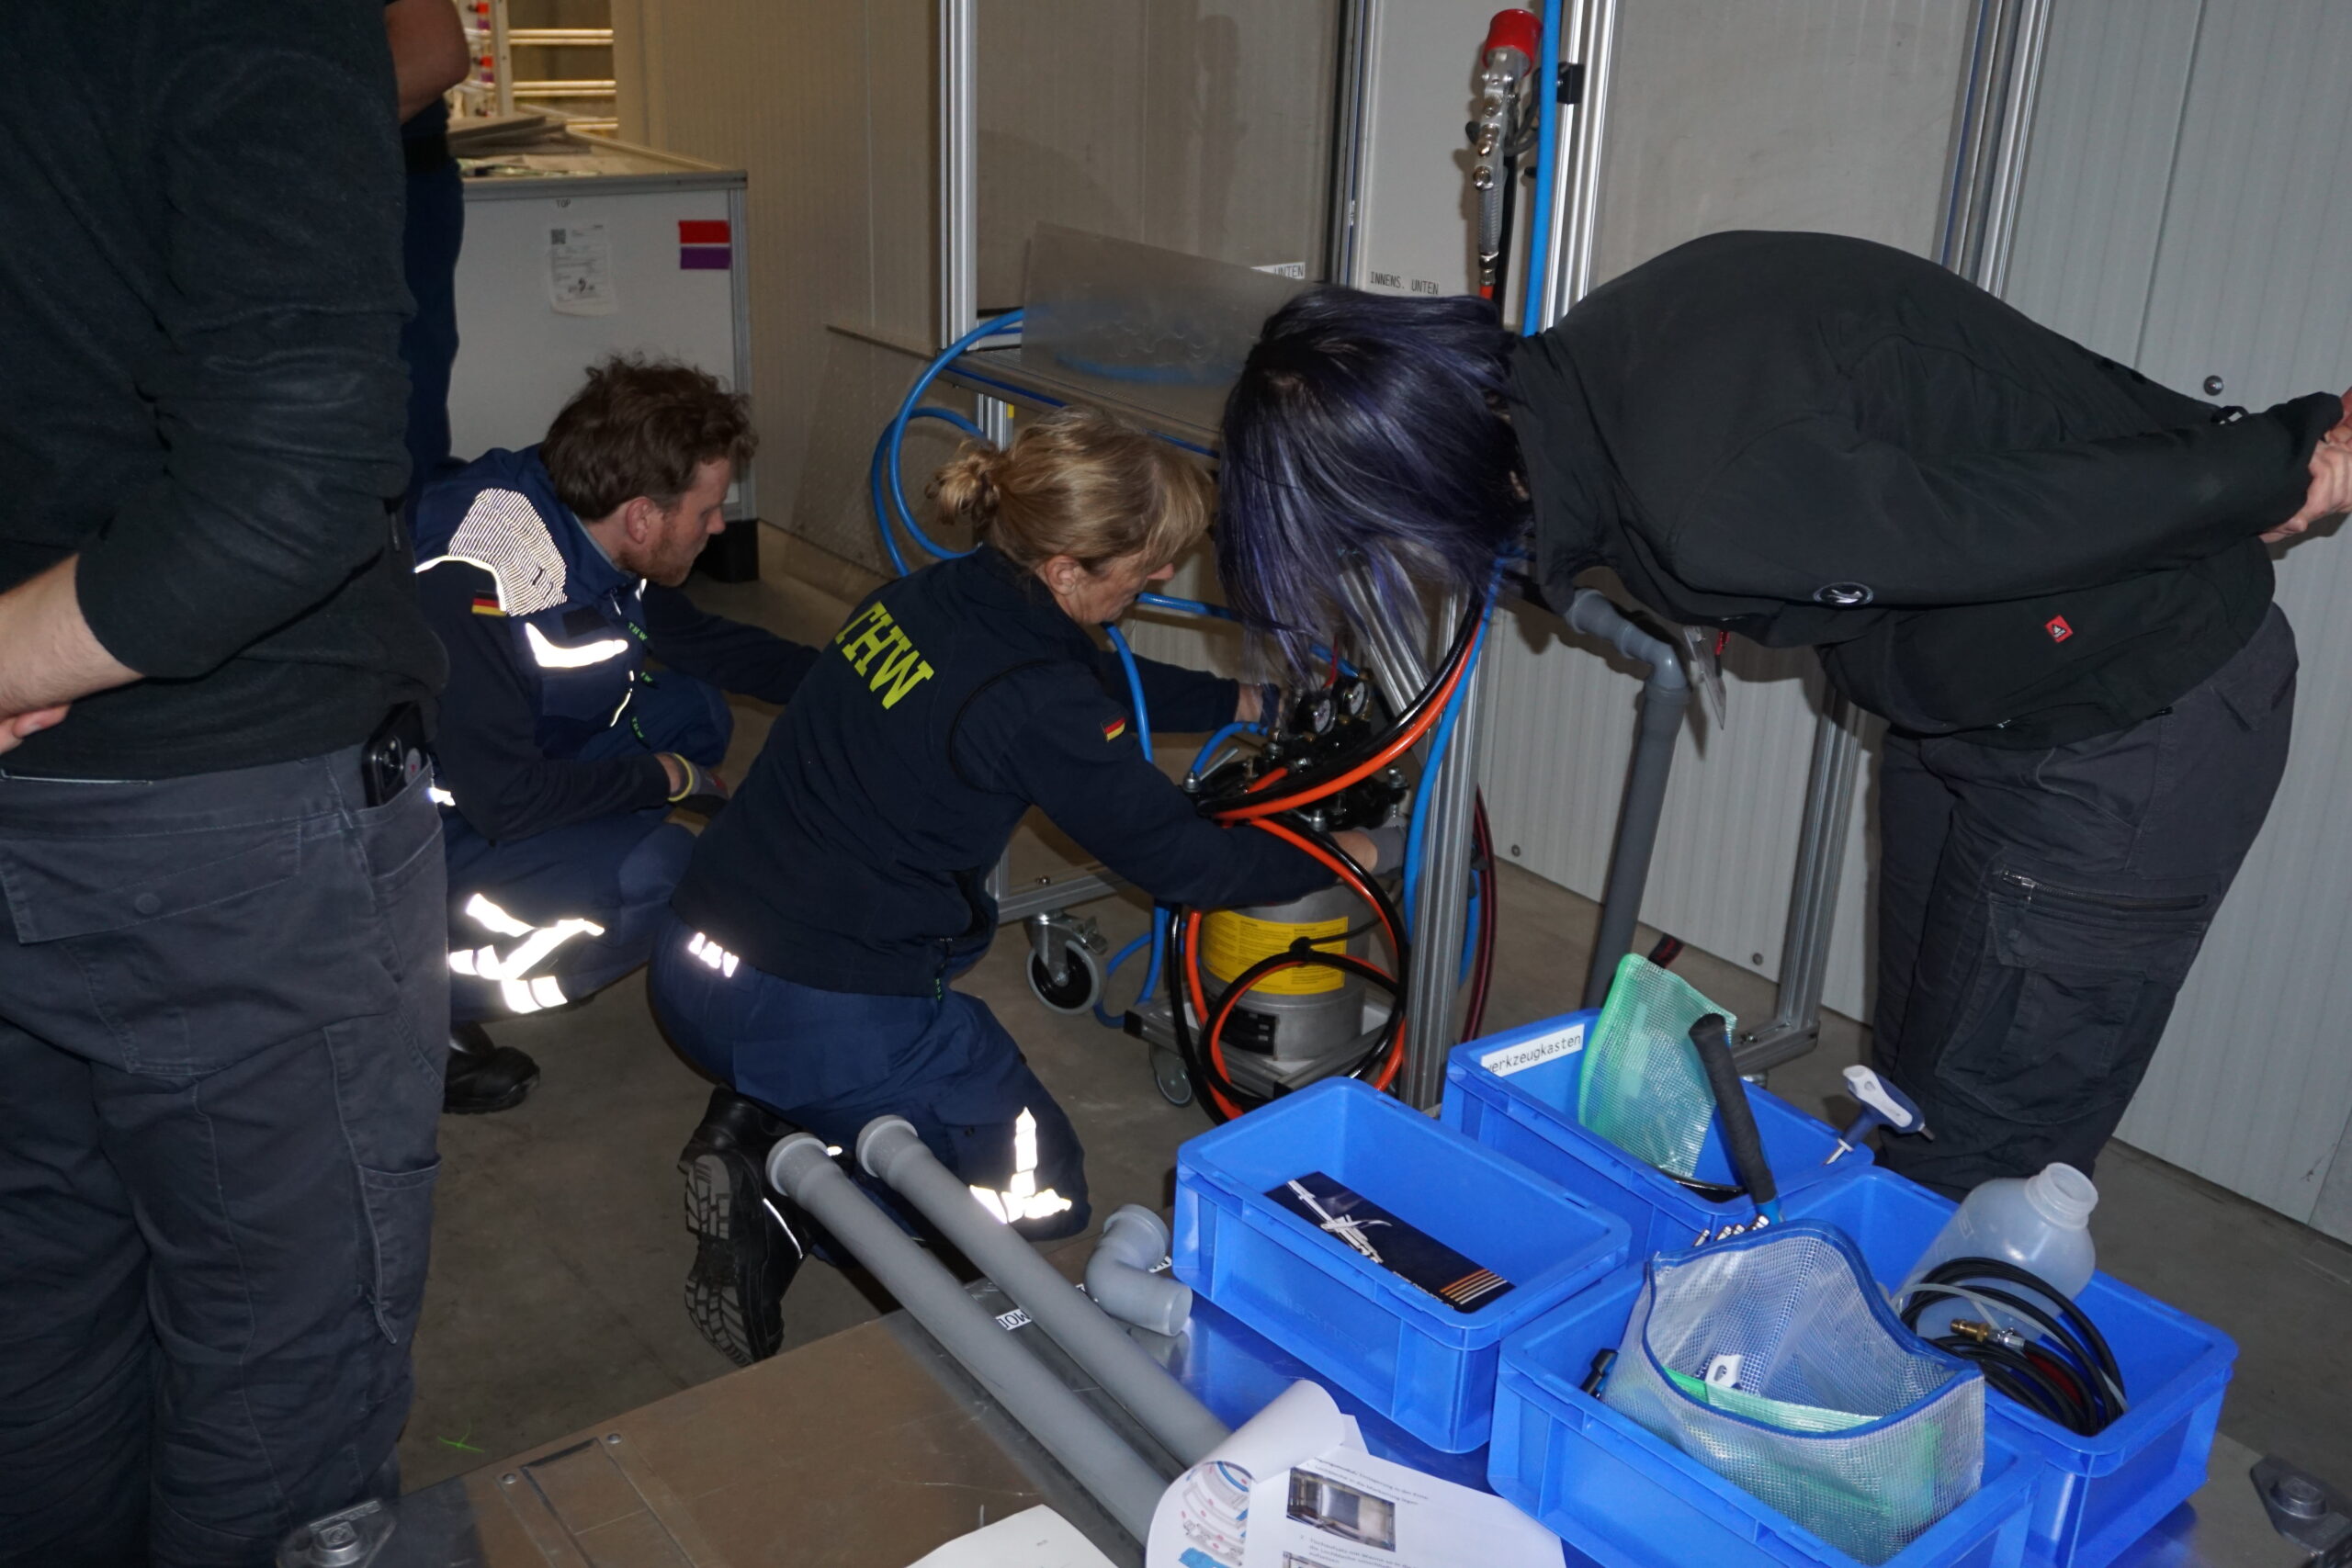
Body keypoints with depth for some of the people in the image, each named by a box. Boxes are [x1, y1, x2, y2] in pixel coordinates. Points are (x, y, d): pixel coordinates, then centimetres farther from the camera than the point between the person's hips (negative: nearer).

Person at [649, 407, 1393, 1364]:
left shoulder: (933, 597, 3)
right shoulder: (1033, 701, -22)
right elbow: (1179, 859, -10)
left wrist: (1244, 703, 28)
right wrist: (1337, 857, 6)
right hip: (818, 1020, -8)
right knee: (1044, 1193, 13)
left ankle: (750, 1120, 11)